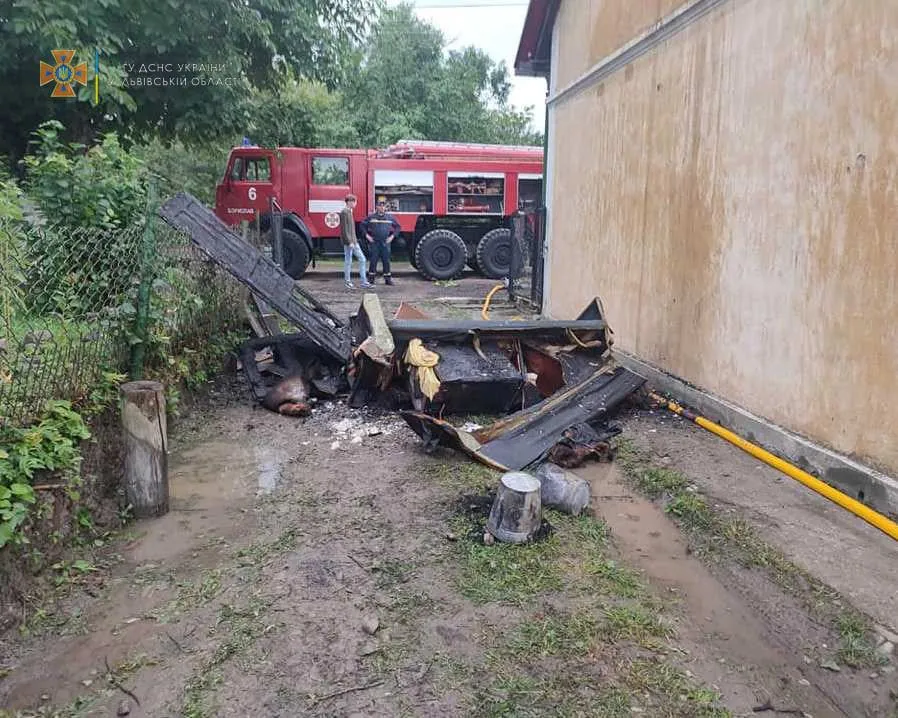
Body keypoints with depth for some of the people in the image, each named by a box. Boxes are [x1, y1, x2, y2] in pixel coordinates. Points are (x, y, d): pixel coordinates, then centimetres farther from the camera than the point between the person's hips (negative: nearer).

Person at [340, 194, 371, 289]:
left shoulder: (350, 211, 16)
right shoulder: (344, 212, -12)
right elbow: (344, 229, -18)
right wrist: (349, 242, -21)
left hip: (353, 241, 10)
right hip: (348, 242, -10)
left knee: (362, 259, 8)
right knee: (348, 262, -3)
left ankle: (364, 281, 11)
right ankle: (348, 282, 7)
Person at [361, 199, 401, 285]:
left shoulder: (390, 217, 6)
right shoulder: (371, 216, 1)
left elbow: (398, 227, 14)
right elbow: (363, 225, 9)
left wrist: (392, 236, 4)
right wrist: (366, 235, 0)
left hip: (385, 242, 1)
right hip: (374, 242, -1)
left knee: (386, 260, 3)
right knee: (373, 260, 1)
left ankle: (388, 278, 10)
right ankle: (371, 278, 9)